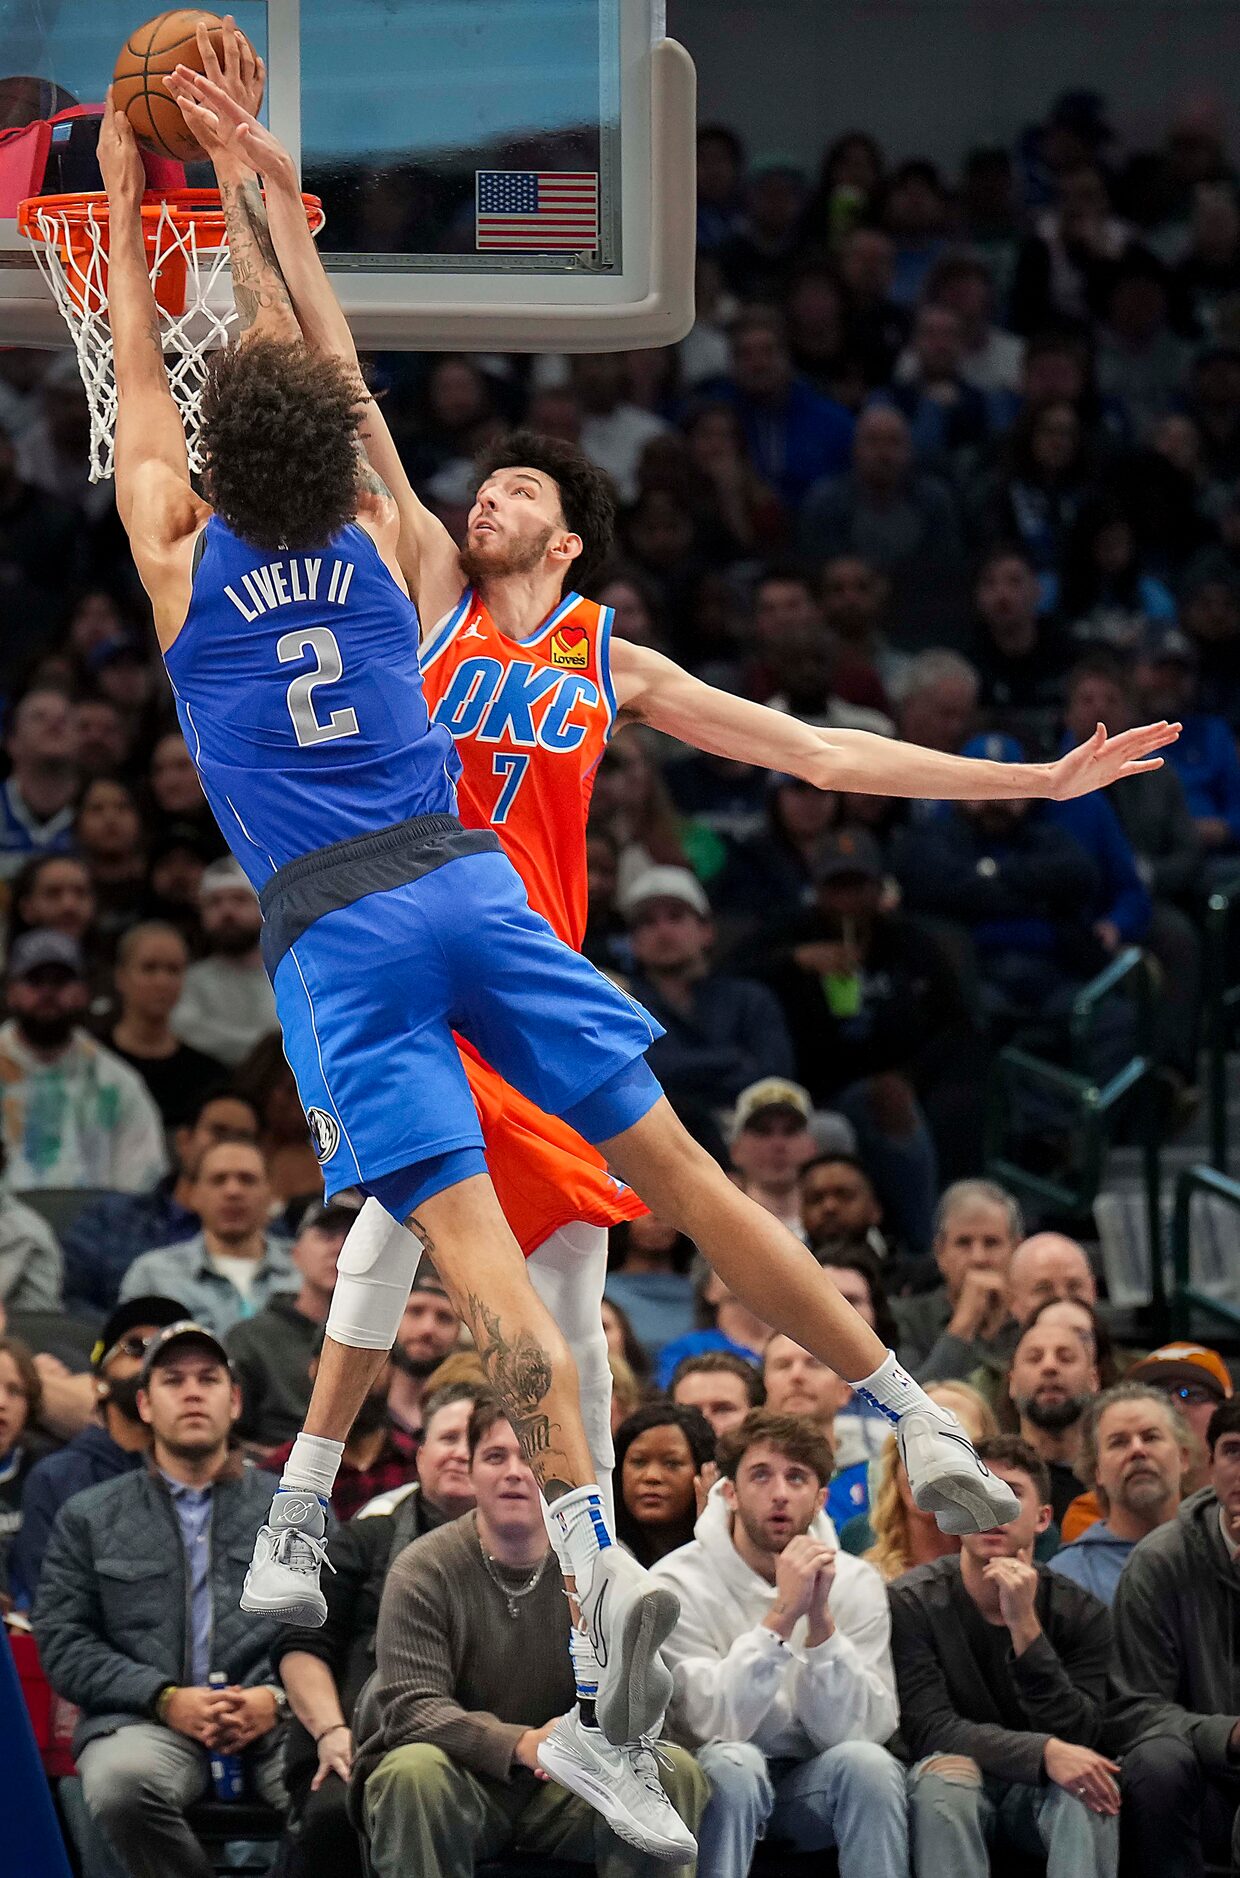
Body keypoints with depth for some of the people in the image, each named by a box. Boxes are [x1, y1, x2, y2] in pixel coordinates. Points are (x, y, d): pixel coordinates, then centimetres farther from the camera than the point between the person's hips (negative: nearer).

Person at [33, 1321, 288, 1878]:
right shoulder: (88, 1518, 21)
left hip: (276, 1721, 0)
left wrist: (277, 1698, -9)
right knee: (120, 1783, -38)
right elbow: (62, 1643, 9)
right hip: (146, 1721, 0)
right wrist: (166, 1700, -7)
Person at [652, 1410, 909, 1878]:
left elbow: (850, 1731, -12)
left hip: (811, 1786, 2)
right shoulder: (678, 1584, -10)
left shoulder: (854, 1583, -2)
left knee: (867, 1762, -28)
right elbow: (715, 1725, -23)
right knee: (733, 1763, -34)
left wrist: (821, 1620, -25)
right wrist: (782, 1616, -29)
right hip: (720, 1787, -2)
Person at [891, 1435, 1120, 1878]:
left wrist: (1025, 1627, -26)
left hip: (1037, 1793, 1)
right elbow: (929, 1729, -18)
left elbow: (1077, 1739, -14)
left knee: (1090, 1791, -32)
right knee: (946, 1776, -36)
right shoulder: (911, 1603, -8)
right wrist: (1044, 1753, -35)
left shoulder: (1080, 1613, -3)